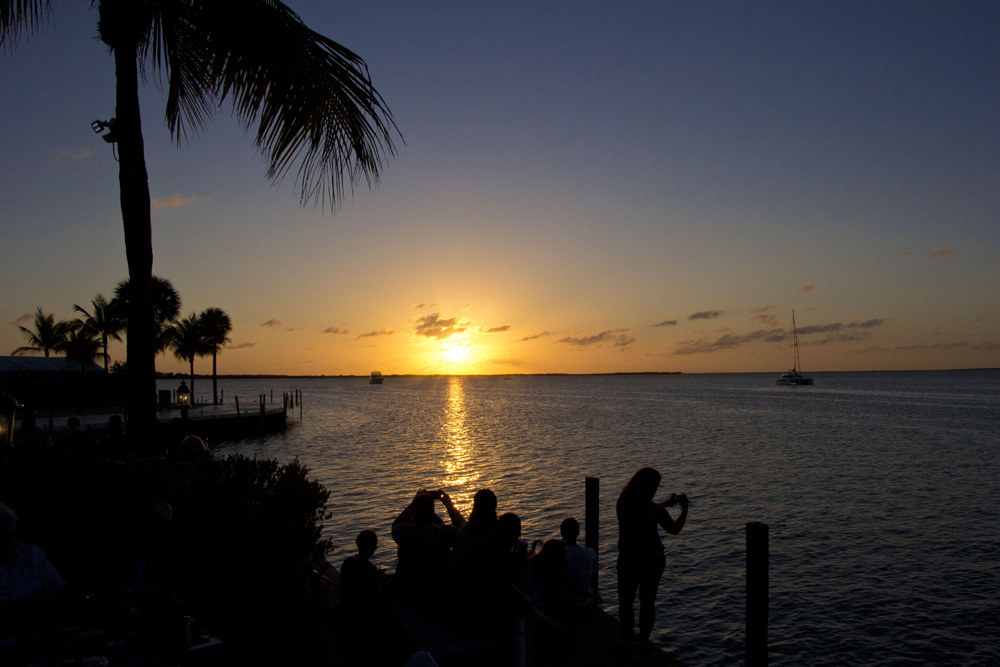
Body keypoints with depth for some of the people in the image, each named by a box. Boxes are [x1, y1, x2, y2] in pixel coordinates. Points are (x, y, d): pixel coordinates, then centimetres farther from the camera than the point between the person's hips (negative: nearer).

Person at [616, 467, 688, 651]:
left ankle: (626, 641, 19)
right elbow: (674, 529, -4)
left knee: (625, 601, 15)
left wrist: (666, 504, 19)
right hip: (651, 560, -2)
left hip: (627, 558, 2)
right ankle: (644, 642, 25)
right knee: (647, 602, 16)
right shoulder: (655, 510, -22)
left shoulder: (622, 503, -8)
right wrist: (684, 508, 7)